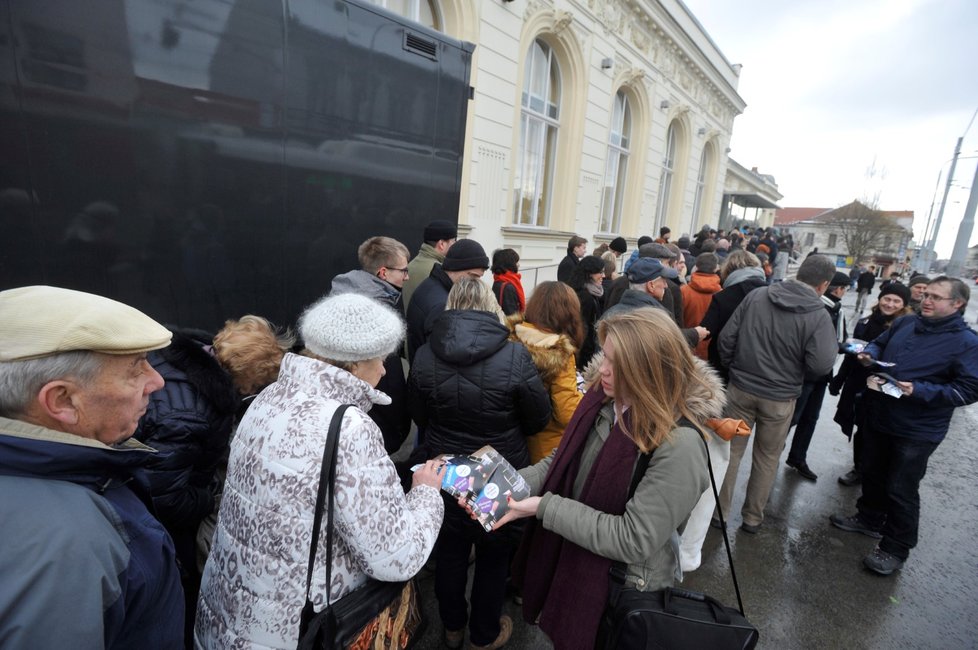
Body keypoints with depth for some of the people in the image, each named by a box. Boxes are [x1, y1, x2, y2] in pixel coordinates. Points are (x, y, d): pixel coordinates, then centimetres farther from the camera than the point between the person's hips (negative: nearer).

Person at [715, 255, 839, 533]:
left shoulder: (756, 296, -5)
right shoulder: (819, 316, -13)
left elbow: (726, 337, -6)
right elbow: (821, 364, -21)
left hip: (741, 388, 2)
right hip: (779, 398, -1)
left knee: (731, 450, 14)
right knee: (767, 458, 17)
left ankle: (719, 511, 24)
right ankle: (752, 517, 30)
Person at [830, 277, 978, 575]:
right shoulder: (905, 323, 2)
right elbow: (880, 343, 19)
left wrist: (918, 391, -27)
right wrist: (870, 355, -3)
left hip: (917, 431, -6)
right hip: (879, 417, 6)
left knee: (900, 490, 4)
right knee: (872, 474, 21)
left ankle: (895, 549, 22)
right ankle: (869, 518, 43)